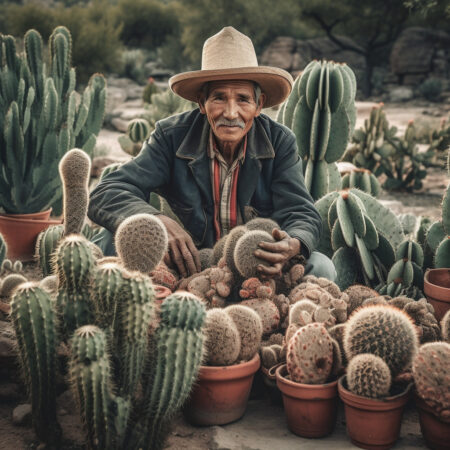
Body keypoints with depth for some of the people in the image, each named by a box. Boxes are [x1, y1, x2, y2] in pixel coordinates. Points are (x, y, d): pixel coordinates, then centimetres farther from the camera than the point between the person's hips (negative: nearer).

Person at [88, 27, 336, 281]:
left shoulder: (280, 142, -5)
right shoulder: (172, 136, -9)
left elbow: (303, 214, -11)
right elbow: (104, 196, -17)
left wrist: (292, 245, -38)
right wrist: (159, 222, -40)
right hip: (188, 267, -1)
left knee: (320, 266, -27)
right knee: (113, 242, -23)